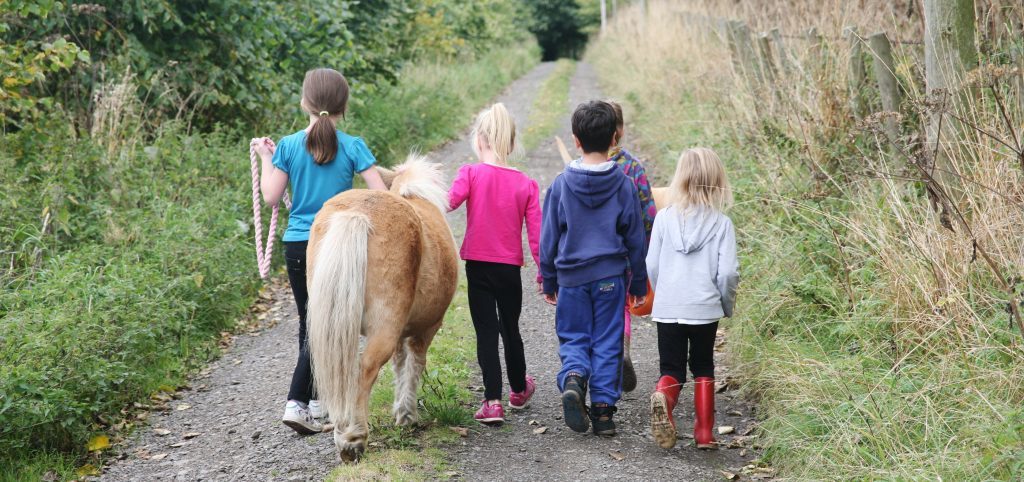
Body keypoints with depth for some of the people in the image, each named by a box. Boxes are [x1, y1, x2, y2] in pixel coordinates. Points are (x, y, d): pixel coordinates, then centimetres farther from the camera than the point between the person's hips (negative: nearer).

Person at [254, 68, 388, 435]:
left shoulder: (289, 146, -3)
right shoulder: (353, 147, -7)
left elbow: (271, 198, -1)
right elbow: (381, 195, -10)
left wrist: (266, 159, 12)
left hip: (296, 245, 2)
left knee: (309, 322, 16)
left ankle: (314, 400, 24)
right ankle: (298, 402, -12)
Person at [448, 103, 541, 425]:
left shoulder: (471, 173, -8)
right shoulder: (525, 183, -1)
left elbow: (450, 202, -26)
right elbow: (536, 233, -1)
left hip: (478, 265, -2)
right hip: (510, 268, 2)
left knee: (486, 331, 2)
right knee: (510, 328, 19)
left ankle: (493, 401, -7)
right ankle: (519, 389, 37)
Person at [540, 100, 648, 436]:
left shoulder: (561, 185, -4)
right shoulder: (623, 185, -4)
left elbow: (549, 239, 2)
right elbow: (635, 239, 3)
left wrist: (549, 281, 13)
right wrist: (639, 283, 13)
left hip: (571, 278, 0)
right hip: (610, 276, 0)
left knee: (573, 338, 11)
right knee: (607, 343, 7)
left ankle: (573, 378, -18)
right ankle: (603, 408, 6)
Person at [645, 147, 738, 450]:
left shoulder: (664, 217, -3)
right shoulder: (722, 223, -6)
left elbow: (652, 265, 0)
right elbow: (728, 272, -8)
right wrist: (728, 306, 10)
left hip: (667, 308, 0)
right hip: (705, 308, 0)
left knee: (671, 369, 9)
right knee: (703, 368, 17)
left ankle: (663, 398, -24)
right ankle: (704, 432, 14)